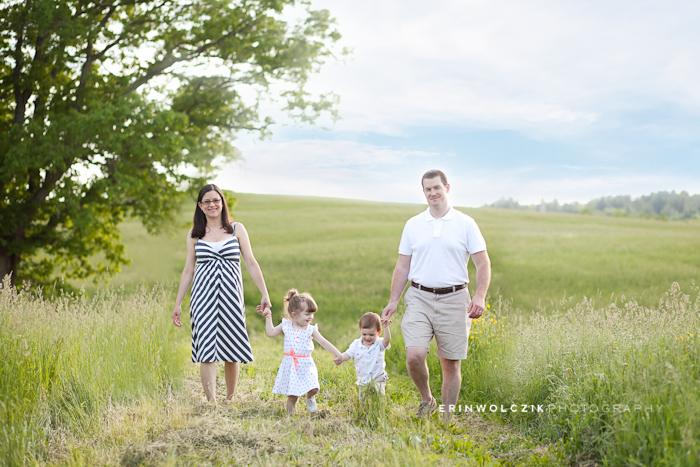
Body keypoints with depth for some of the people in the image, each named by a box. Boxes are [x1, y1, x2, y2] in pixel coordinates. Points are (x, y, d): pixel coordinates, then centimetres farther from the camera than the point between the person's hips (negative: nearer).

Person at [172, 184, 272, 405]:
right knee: (207, 349, -8)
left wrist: (265, 294, -2)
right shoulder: (194, 234, 10)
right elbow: (188, 271, 13)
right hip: (204, 296, 0)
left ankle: (230, 400, 18)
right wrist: (178, 303, 11)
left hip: (230, 295, 0)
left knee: (231, 349, 2)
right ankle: (212, 404, -8)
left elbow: (251, 263, 5)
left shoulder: (237, 229, 8)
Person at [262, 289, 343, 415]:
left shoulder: (311, 330, -1)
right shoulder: (286, 326, 1)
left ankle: (310, 398, 20)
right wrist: (268, 318, 11)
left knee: (313, 388, -14)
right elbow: (271, 333, 14)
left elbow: (324, 343, -1)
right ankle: (290, 414, 18)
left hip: (306, 365, 0)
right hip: (290, 366, 0)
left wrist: (338, 355, -5)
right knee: (292, 394, 2)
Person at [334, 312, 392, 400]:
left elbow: (387, 340, -27)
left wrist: (386, 327, -41)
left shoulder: (379, 344, -8)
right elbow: (348, 354, -6)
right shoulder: (356, 344, -1)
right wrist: (341, 358, -27)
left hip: (378, 380, -3)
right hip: (362, 382, 3)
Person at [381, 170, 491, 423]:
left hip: (453, 300, -1)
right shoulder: (413, 225, 9)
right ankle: (426, 400, 11)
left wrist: (480, 296, -15)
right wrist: (393, 301, 7)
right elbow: (402, 266, 13)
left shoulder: (466, 224, 2)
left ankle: (447, 420, 16)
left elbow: (483, 263, -1)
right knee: (414, 355, -16)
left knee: (451, 364, 3)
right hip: (419, 299, 1)